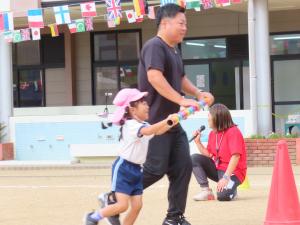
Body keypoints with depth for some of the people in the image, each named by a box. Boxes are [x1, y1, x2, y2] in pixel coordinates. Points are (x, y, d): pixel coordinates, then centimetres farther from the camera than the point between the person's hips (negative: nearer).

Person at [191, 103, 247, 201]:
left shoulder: (233, 132, -15)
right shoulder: (212, 134, 10)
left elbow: (235, 156, -23)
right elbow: (208, 155, 13)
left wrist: (226, 178, -29)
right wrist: (198, 141, 1)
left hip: (232, 172, -8)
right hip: (217, 169, 8)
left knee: (222, 195, -33)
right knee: (194, 158, -10)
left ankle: (231, 188, 5)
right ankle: (206, 191, -9)